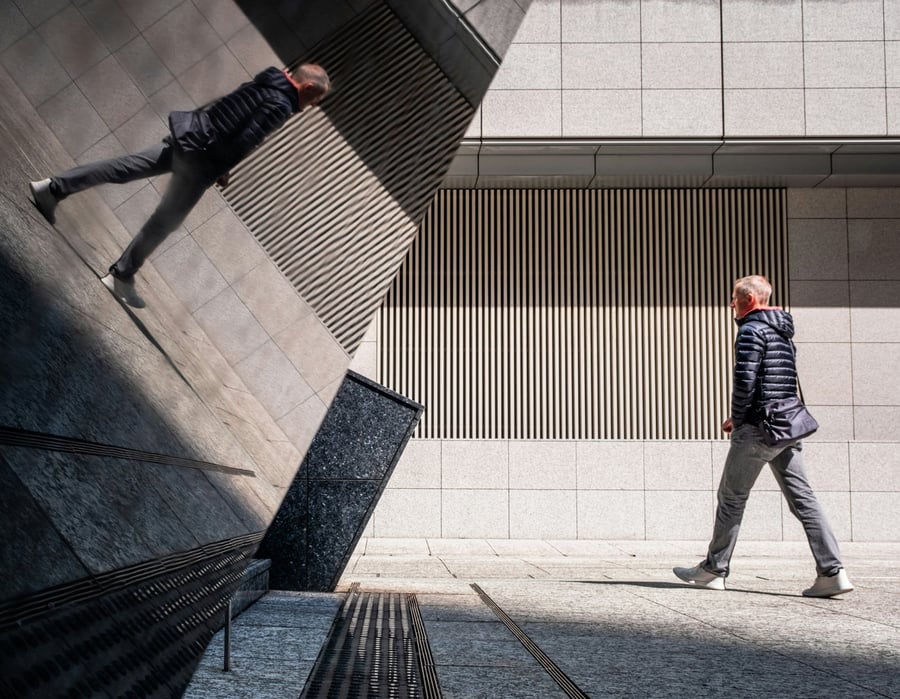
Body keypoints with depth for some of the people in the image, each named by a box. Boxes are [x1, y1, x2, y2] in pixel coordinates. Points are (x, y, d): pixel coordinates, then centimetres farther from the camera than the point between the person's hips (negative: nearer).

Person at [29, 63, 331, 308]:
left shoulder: (266, 84, 11)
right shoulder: (280, 106, -15)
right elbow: (245, 142, -23)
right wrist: (220, 171, -9)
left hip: (186, 136, 8)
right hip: (201, 158, -8)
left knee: (123, 167, 11)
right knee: (165, 221, 3)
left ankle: (53, 188, 13)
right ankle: (121, 276, 9)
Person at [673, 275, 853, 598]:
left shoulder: (751, 330, -9)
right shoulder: (783, 333, 19)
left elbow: (745, 380, -18)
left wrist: (737, 419, -4)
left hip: (758, 428, -8)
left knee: (732, 497, 3)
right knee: (802, 497, 3)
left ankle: (714, 570, 12)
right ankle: (832, 572, -5)